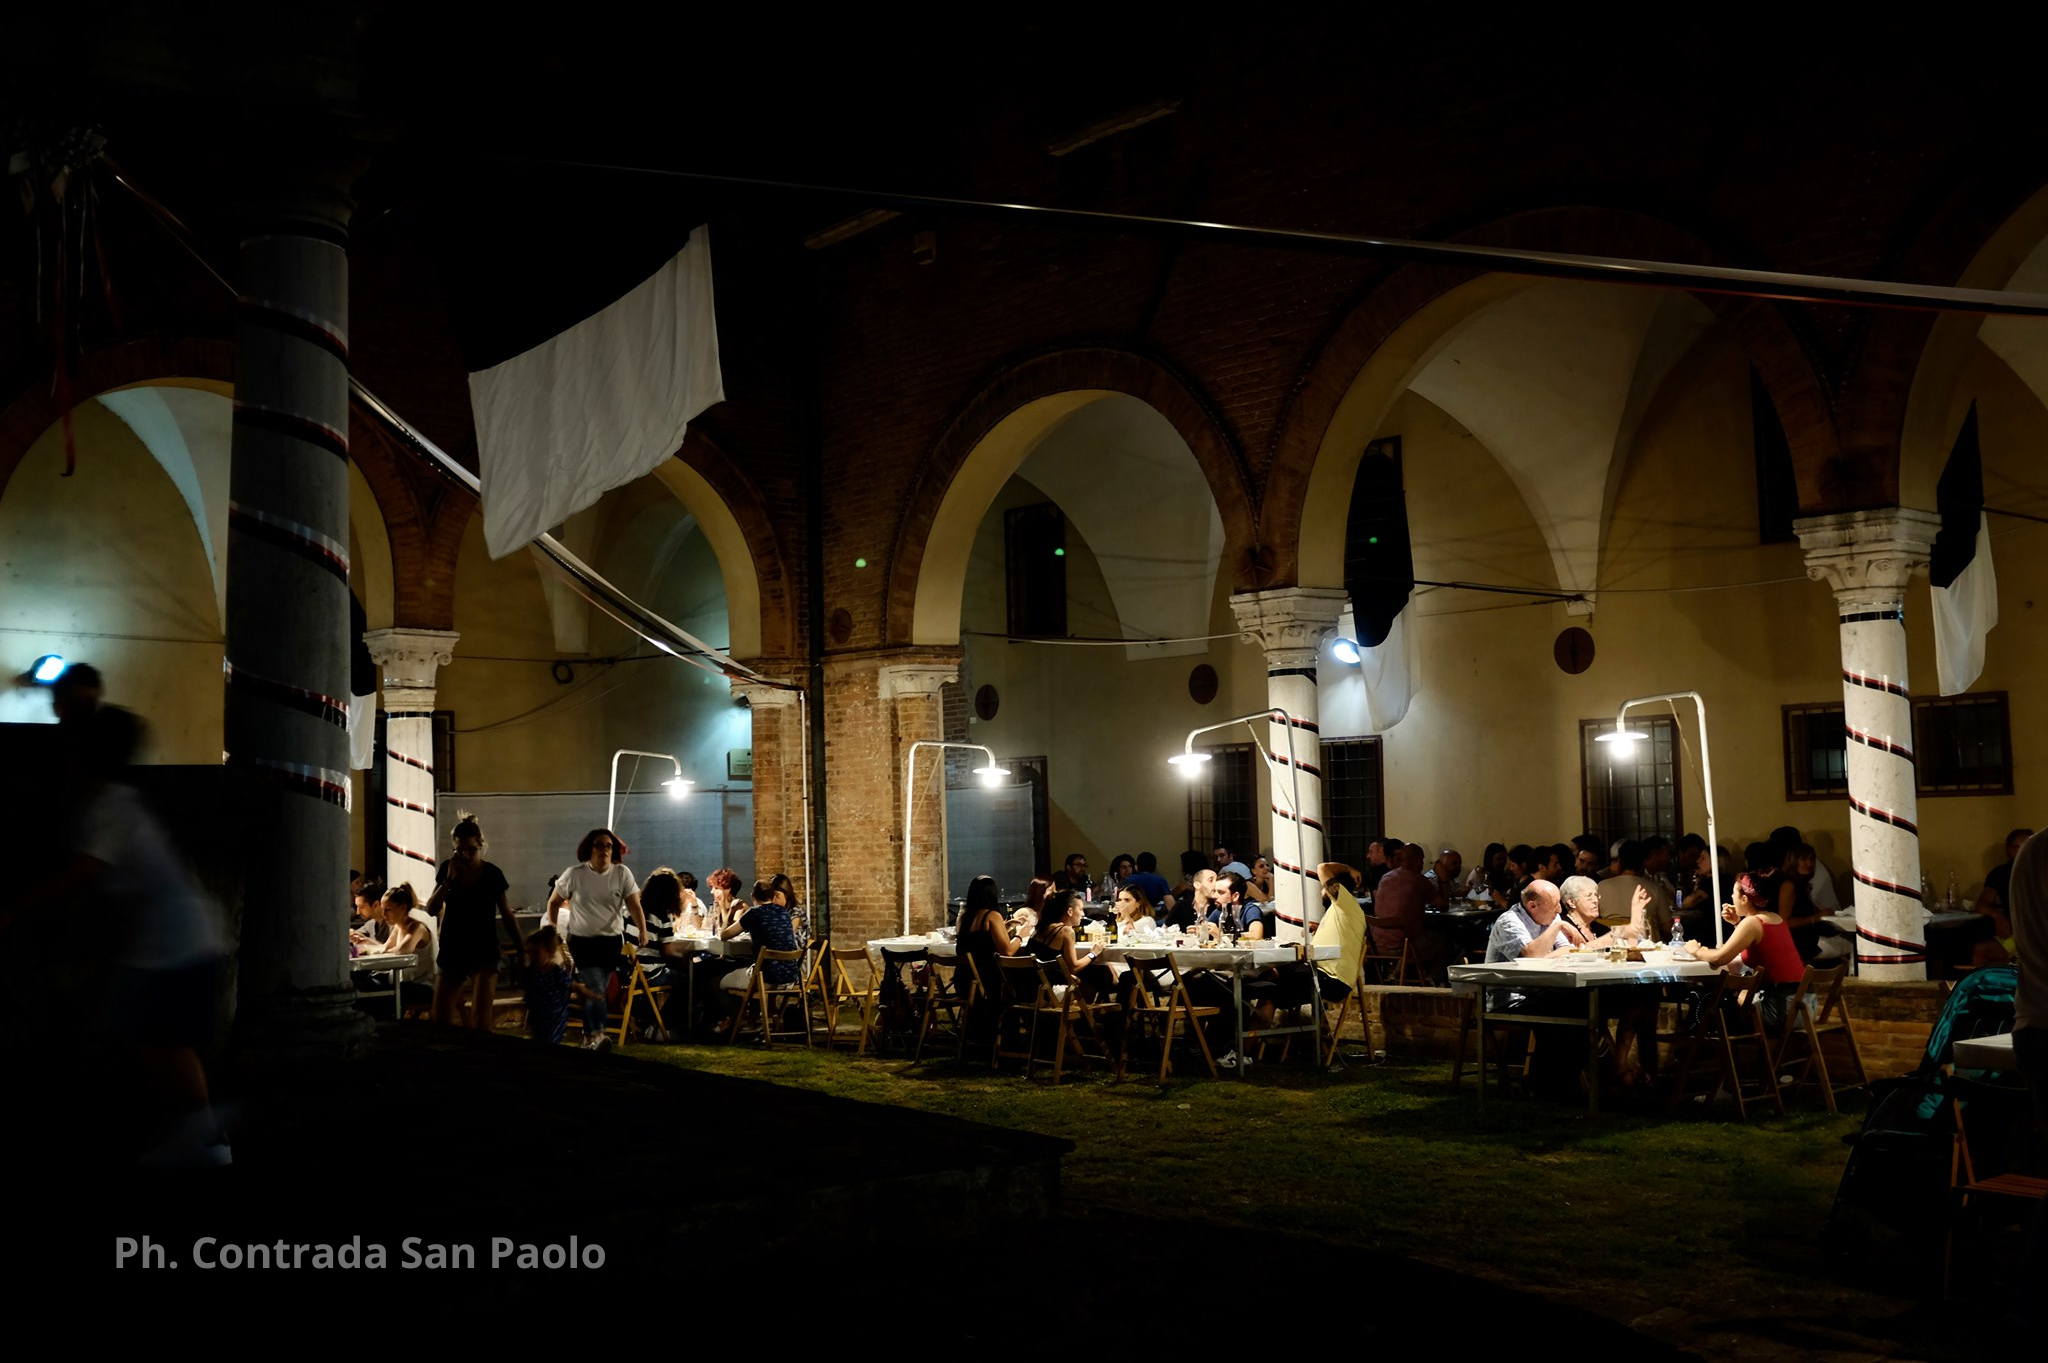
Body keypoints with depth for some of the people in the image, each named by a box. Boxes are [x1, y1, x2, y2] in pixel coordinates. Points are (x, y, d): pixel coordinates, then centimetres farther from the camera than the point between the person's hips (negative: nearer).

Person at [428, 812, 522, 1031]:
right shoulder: (447, 869, 1)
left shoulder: (492, 874, -6)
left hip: (483, 953, -3)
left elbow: (507, 916, 0)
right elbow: (431, 910, -3)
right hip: (451, 952, 3)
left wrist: (524, 951, -2)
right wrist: (449, 879, -14)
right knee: (441, 1019, 6)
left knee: (481, 1022, -14)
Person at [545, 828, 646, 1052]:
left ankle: (589, 1037, 22)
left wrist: (643, 931, -24)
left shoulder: (622, 874, -5)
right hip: (582, 940, -2)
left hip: (612, 940, 2)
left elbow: (634, 905, -10)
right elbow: (553, 903, 6)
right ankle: (597, 1035, -27)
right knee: (595, 988, -17)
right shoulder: (574, 874, -7)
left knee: (597, 990, 9)